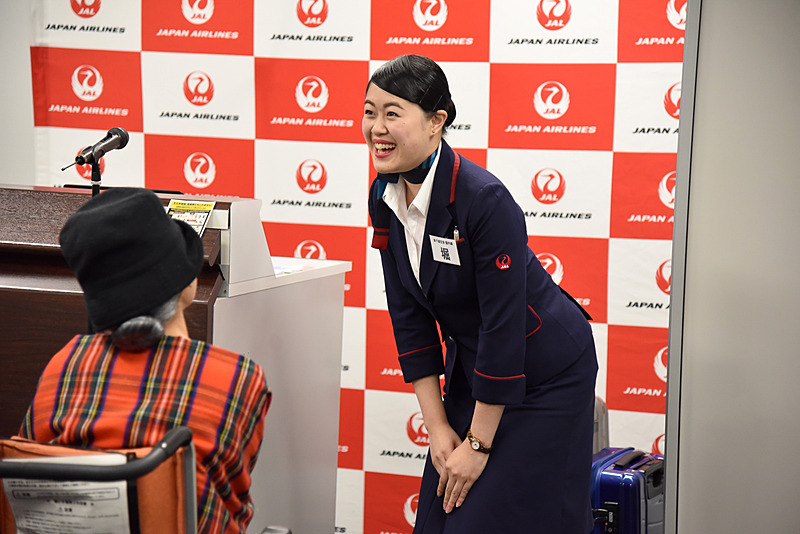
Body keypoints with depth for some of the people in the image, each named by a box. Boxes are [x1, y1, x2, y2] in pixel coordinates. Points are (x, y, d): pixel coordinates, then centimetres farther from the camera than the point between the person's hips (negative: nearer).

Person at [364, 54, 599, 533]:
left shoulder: (484, 200, -28)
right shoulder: (386, 197, -6)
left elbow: (504, 326, -25)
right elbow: (410, 319, 0)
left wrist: (478, 443, -19)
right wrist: (438, 427, -2)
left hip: (543, 376, -7)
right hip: (472, 367, 7)